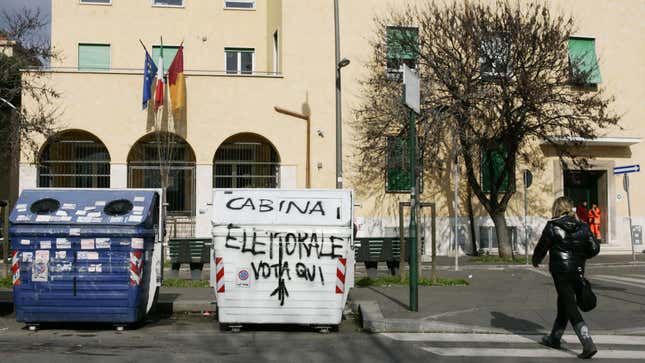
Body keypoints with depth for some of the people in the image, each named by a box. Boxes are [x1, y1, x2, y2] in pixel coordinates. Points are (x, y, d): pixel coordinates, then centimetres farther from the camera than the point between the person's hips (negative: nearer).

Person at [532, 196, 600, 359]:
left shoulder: (552, 227, -9)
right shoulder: (582, 227, 5)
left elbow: (542, 247, -2)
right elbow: (595, 248, 2)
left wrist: (535, 260, 18)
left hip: (560, 271, -6)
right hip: (577, 271, 6)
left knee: (570, 308, -4)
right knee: (563, 305, 20)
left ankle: (588, 344, -14)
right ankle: (554, 338, 33)